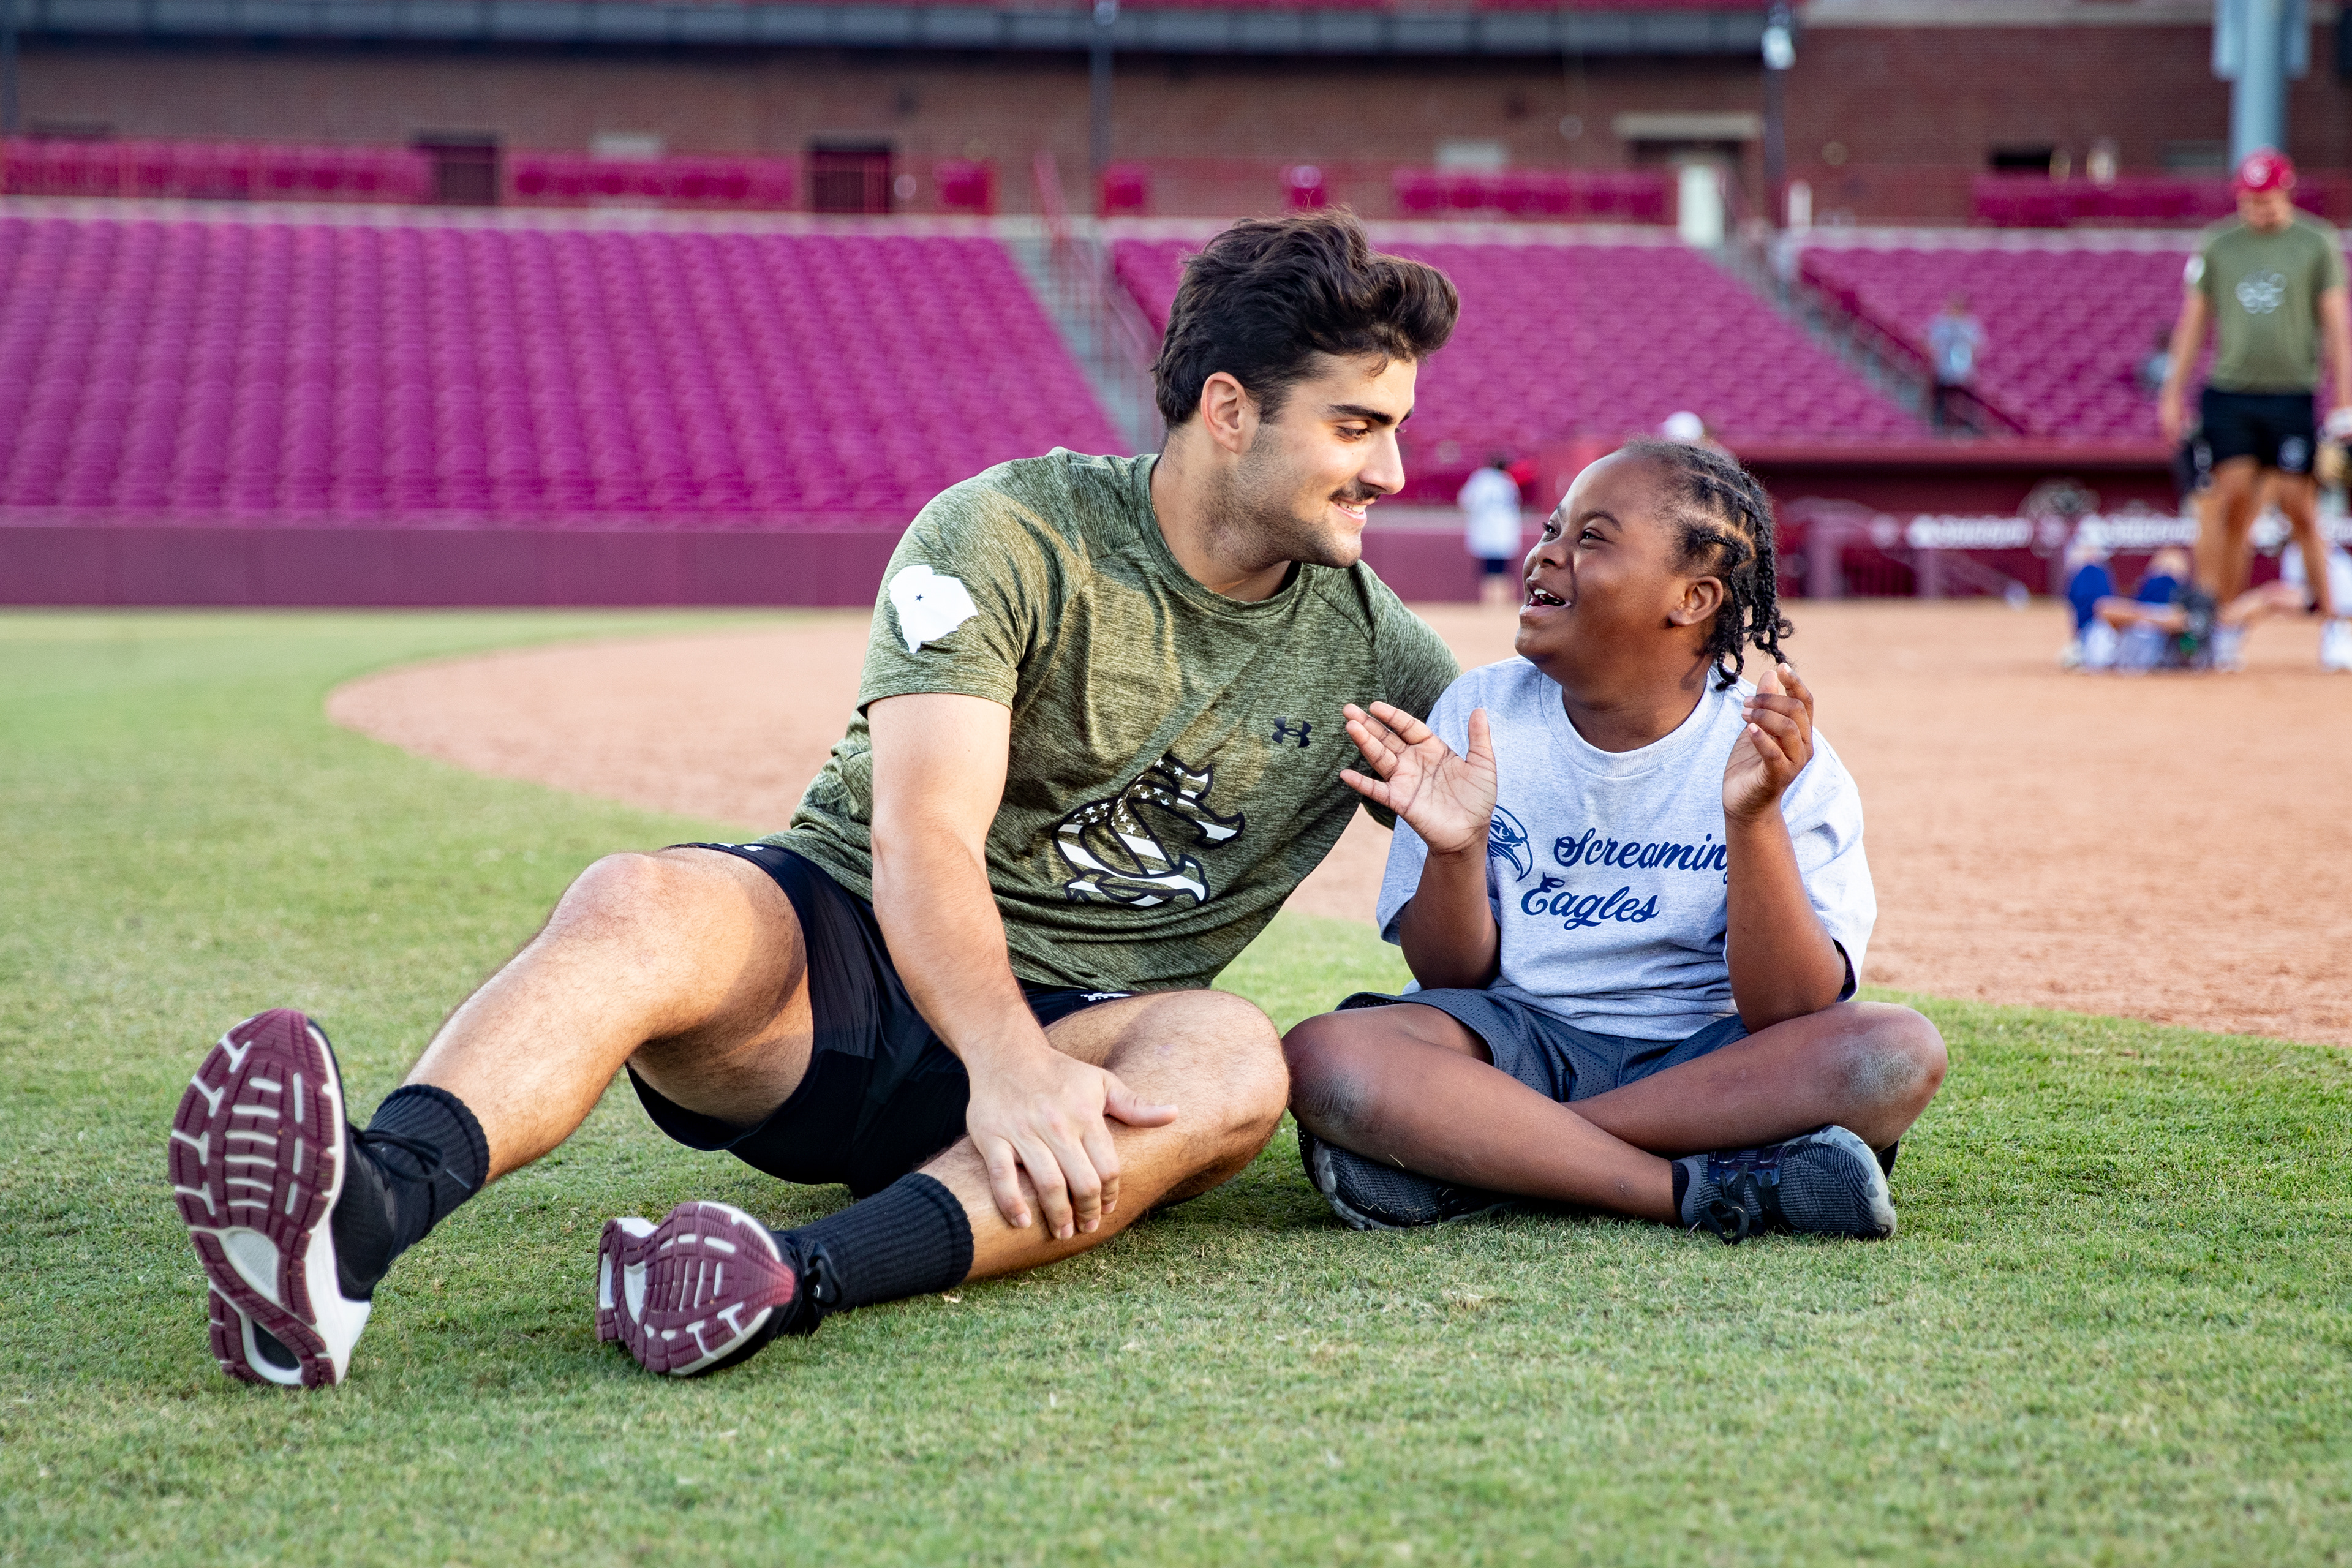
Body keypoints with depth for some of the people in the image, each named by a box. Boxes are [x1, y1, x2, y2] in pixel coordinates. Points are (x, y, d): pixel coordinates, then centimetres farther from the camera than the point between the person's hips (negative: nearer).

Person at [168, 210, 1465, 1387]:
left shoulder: (1373, 650, 9)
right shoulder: (1008, 536, -6)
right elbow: (922, 838, -20)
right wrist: (1007, 1062, -38)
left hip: (1070, 1036, 2)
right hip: (842, 947, -2)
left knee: (1232, 1061, -32)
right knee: (638, 905, -34)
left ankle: (800, 1282, -55)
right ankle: (361, 1216, -64)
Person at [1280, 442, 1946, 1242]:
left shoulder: (1785, 758, -4)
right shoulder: (1481, 713, 2)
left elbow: (1790, 1015, -15)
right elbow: (1450, 978, 0)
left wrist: (1754, 820, -28)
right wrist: (1458, 852, -21)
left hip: (1699, 1057, 0)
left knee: (1900, 1052, -30)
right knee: (1321, 1056, -29)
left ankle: (1482, 1159, -25)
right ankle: (1709, 1189, -28)